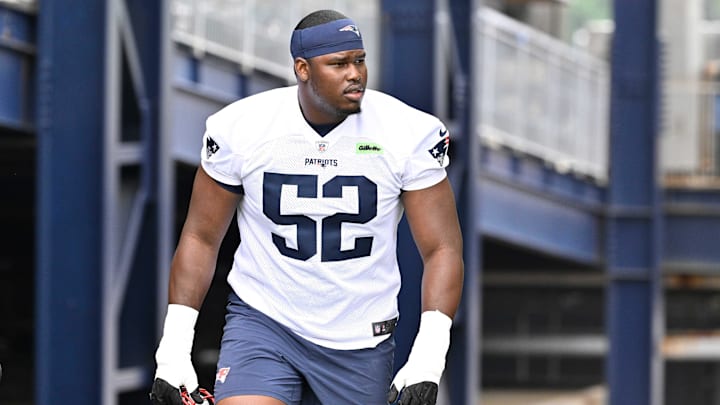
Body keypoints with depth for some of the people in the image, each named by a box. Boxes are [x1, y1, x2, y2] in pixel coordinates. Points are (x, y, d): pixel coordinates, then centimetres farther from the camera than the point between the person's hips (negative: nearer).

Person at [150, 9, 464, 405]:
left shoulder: (411, 134, -9)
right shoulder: (239, 129, -8)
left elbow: (442, 249, -5)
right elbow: (201, 238, 3)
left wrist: (426, 363, -17)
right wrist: (172, 352, -3)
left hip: (361, 341, 1)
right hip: (263, 323, -1)